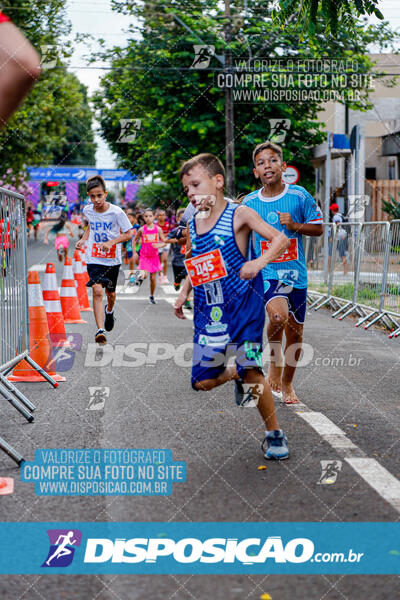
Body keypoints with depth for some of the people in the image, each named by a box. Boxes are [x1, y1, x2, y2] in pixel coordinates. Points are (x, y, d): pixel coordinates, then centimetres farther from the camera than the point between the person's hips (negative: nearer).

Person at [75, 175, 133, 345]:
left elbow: (128, 234, -8)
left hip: (112, 259, -1)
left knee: (110, 292, 16)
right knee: (97, 291, -17)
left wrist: (111, 243, -21)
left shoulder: (116, 212, -15)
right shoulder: (88, 210, -2)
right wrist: (83, 239, 4)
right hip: (94, 259, 1)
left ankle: (109, 311, 53)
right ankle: (100, 330, -21)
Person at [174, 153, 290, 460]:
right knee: (202, 381, 1)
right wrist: (184, 293, 12)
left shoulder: (239, 215, -6)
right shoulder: (192, 225, 11)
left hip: (243, 305, -5)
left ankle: (274, 433, 8)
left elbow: (281, 239, -12)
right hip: (208, 311, 5)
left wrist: (259, 262, -28)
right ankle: (235, 375, 35)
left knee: (251, 370, -11)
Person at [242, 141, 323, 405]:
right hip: (266, 272, -1)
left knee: (295, 332, 8)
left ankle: (287, 383, 29)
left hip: (296, 273, 1)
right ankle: (274, 363, -3)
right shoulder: (249, 202, 1)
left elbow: (318, 228, 4)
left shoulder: (299, 195, -2)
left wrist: (295, 225, -12)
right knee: (278, 315, -29)